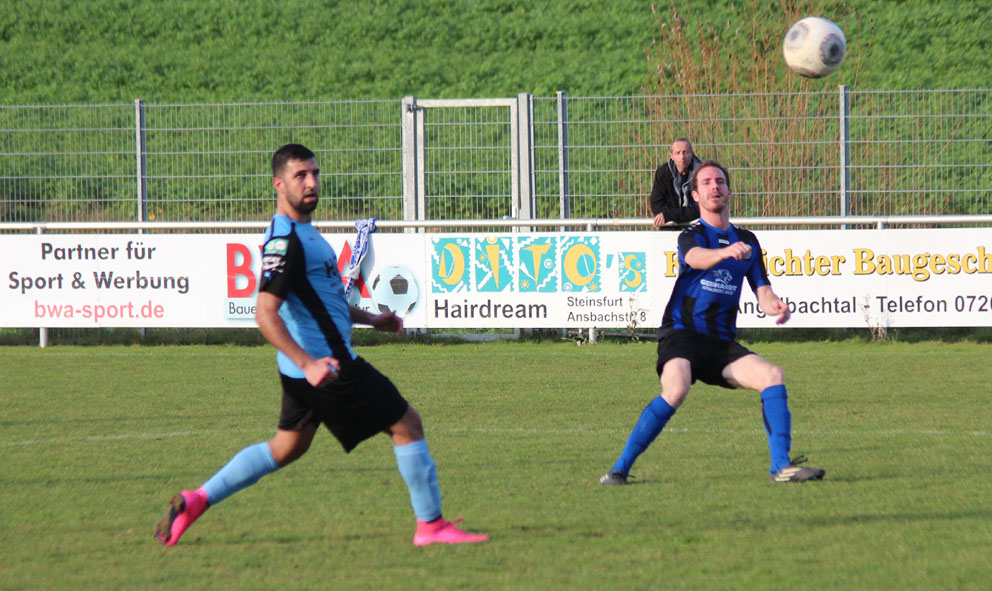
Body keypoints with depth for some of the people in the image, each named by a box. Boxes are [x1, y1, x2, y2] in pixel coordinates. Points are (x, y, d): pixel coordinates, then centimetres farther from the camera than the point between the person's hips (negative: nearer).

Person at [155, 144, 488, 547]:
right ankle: (431, 525, 4)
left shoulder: (302, 233, 14)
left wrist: (370, 319, 22)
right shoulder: (285, 241, -20)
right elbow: (265, 313, -27)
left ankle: (196, 501, 17)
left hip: (313, 365, 11)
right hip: (328, 364, -11)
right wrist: (308, 364, -36)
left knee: (286, 448, 20)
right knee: (407, 424, -2)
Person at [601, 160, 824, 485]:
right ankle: (620, 468, -22)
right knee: (676, 389, -31)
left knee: (773, 376, -16)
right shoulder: (692, 235, 1)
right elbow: (696, 259, -24)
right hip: (682, 334, -5)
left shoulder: (747, 241, 16)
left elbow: (762, 291, 12)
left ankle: (781, 465, -12)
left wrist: (775, 306, -13)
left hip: (722, 343, 5)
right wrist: (726, 252, -46)